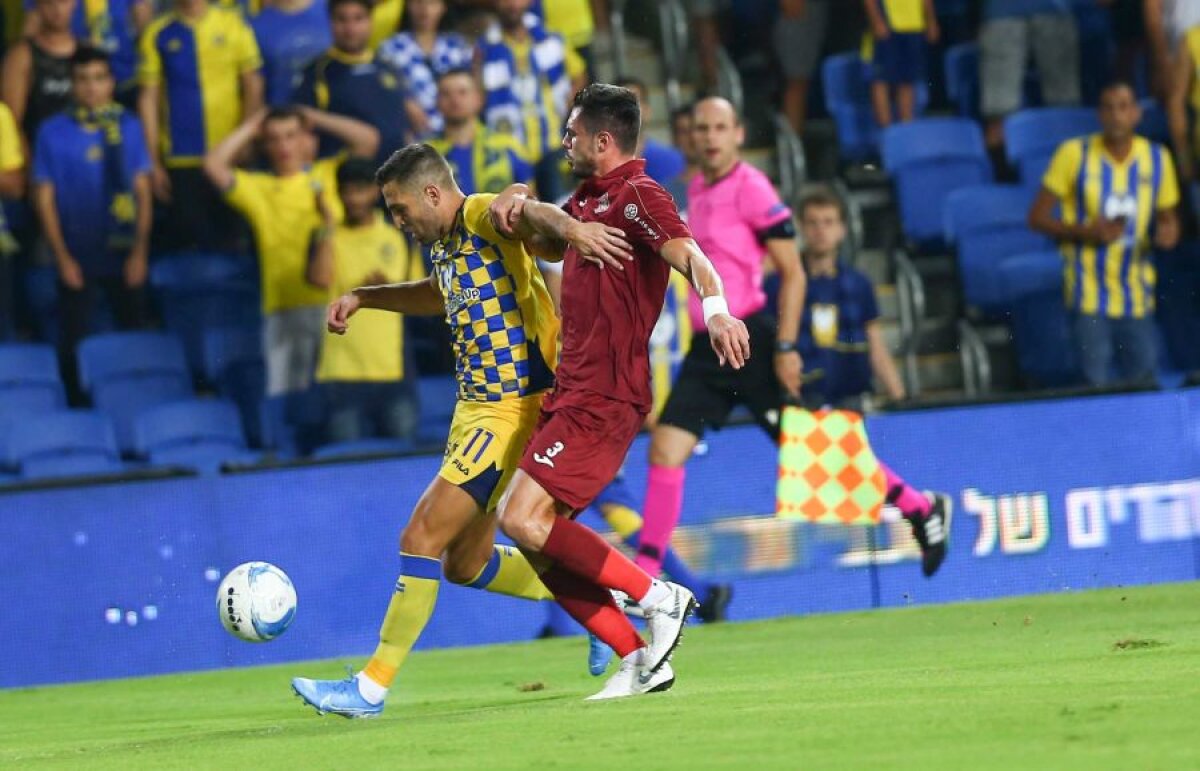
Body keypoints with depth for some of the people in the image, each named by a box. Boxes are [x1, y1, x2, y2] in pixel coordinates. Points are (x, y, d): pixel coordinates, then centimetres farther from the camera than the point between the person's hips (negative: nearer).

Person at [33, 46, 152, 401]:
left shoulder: (127, 127, 2)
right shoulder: (53, 133, -3)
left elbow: (143, 191, 4)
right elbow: (44, 198, -1)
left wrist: (140, 252, -3)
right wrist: (63, 258, -5)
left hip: (124, 259, 1)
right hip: (77, 261, -1)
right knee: (73, 342, 2)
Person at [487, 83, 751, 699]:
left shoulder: (639, 197, -10)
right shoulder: (588, 198, 18)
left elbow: (687, 254, -27)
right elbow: (550, 243, 36)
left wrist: (715, 308, -48)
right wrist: (520, 207, 14)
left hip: (605, 398, -10)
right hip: (571, 391, 10)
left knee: (523, 519, -18)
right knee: (536, 537, 3)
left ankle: (659, 598, -9)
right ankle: (637, 659, 4)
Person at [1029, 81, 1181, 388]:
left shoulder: (1157, 159, 4)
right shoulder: (1074, 154, -5)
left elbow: (1168, 216, 16)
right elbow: (1038, 217, -3)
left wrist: (1168, 232, -9)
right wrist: (1086, 232, -18)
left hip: (1137, 300, 3)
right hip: (1089, 294, -3)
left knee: (1142, 380, 3)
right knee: (1096, 383, -8)